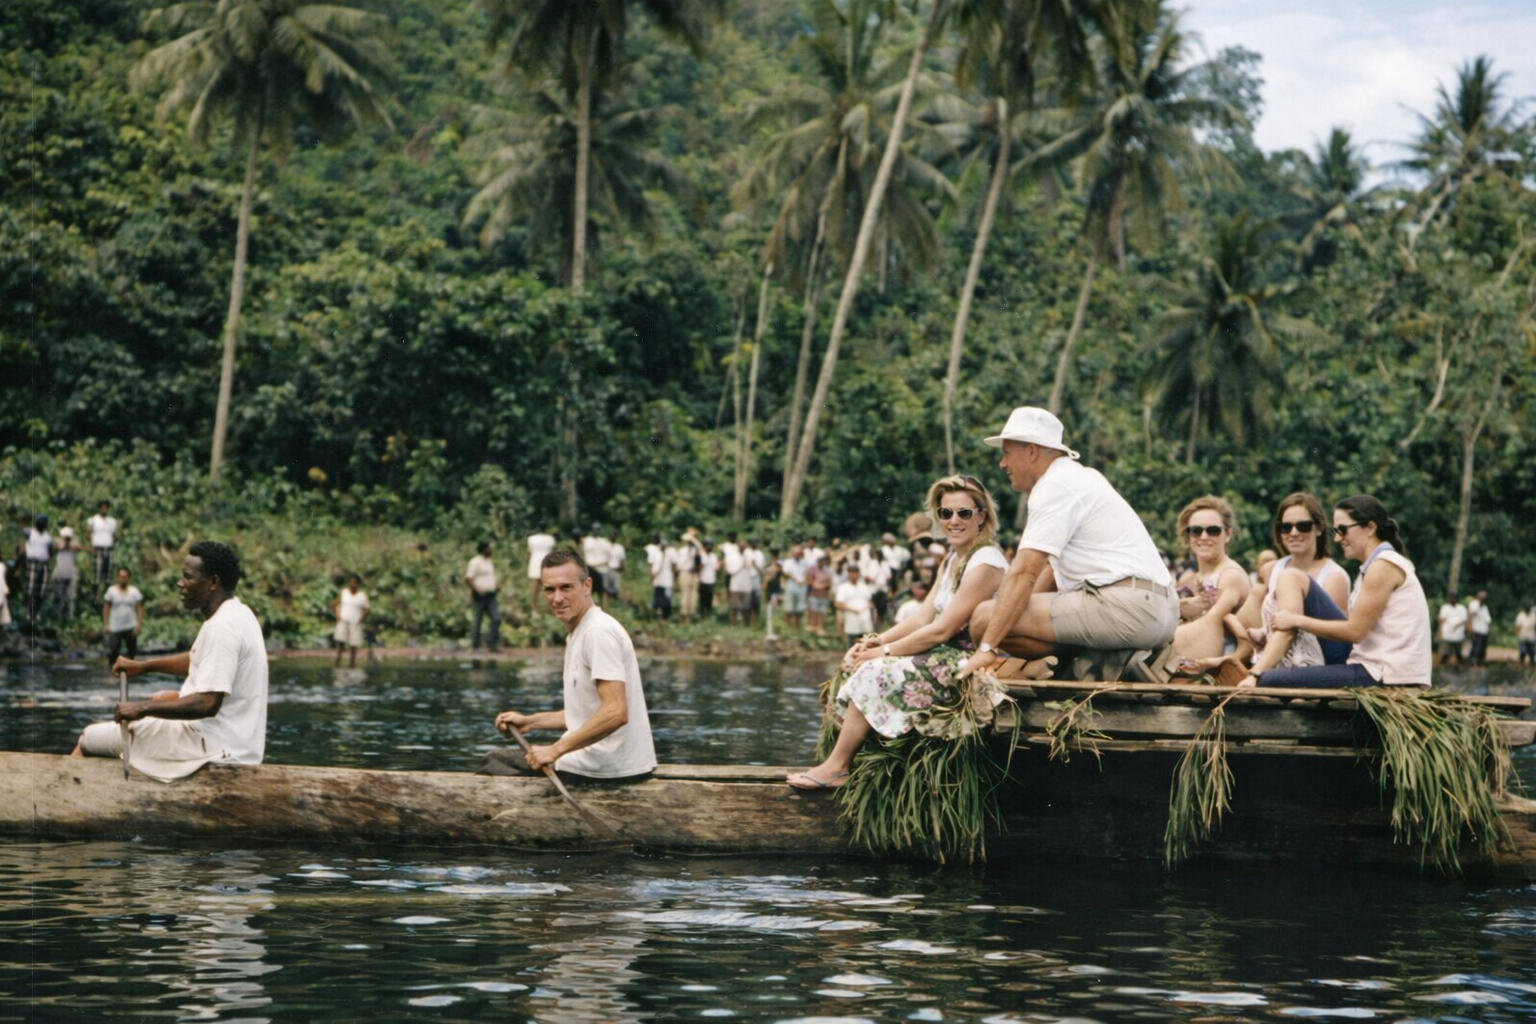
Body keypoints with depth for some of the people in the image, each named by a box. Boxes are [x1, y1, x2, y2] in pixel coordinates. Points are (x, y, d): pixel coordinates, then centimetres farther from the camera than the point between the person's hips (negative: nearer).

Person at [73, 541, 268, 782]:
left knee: (89, 739, -5)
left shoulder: (222, 627, -22)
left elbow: (208, 704, -29)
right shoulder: (236, 613, 10)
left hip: (214, 747, -11)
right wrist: (144, 665, 19)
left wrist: (142, 708, -23)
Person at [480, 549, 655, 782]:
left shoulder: (599, 631, -17)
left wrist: (556, 750, -22)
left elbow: (615, 713, -27)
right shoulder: (579, 632, 16)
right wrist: (530, 721, 17)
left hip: (608, 769, -11)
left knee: (495, 762, -1)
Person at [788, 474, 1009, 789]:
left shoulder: (985, 563, -16)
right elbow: (923, 618, 10)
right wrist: (874, 641, -4)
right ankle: (838, 762, -8)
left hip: (967, 665, -10)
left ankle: (836, 767, -10)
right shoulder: (952, 560, 15)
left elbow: (942, 630, -20)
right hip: (946, 658, 10)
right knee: (861, 662, -1)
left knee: (875, 672, -19)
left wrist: (883, 651, -15)